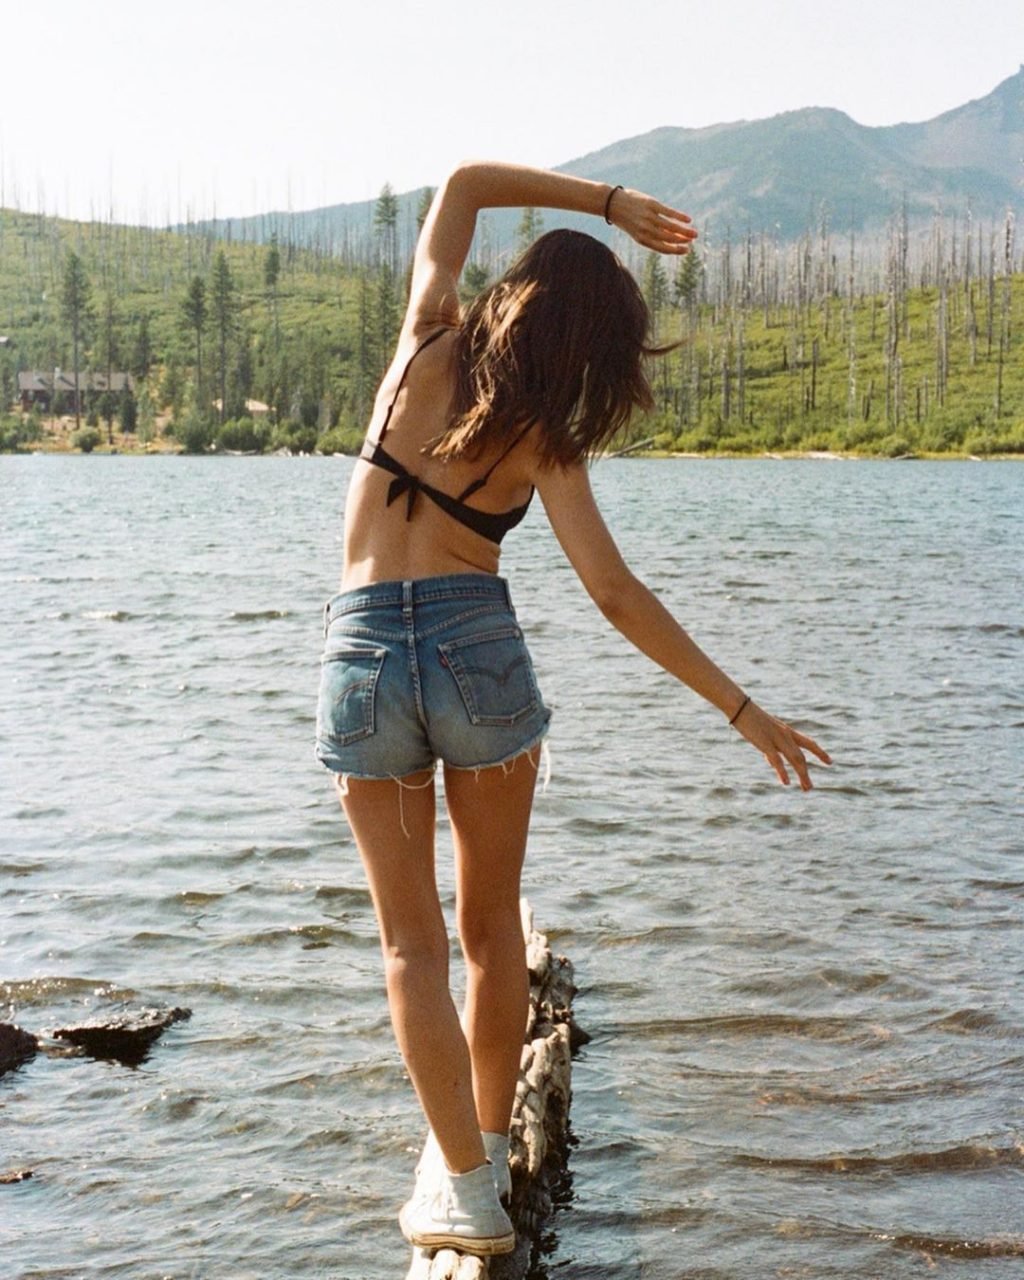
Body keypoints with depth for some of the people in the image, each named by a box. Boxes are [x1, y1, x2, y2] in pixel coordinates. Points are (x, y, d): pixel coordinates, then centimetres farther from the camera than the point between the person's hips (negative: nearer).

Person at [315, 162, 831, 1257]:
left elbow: (462, 184, 17)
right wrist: (741, 708, -6)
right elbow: (615, 595, -10)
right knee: (492, 923, 18)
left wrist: (607, 203, 16)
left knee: (412, 941, 8)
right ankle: (487, 1144, 30)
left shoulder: (426, 345, 3)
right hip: (480, 652, -1)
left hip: (362, 654, 2)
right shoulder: (545, 442, -3)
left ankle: (467, 1188, 6)